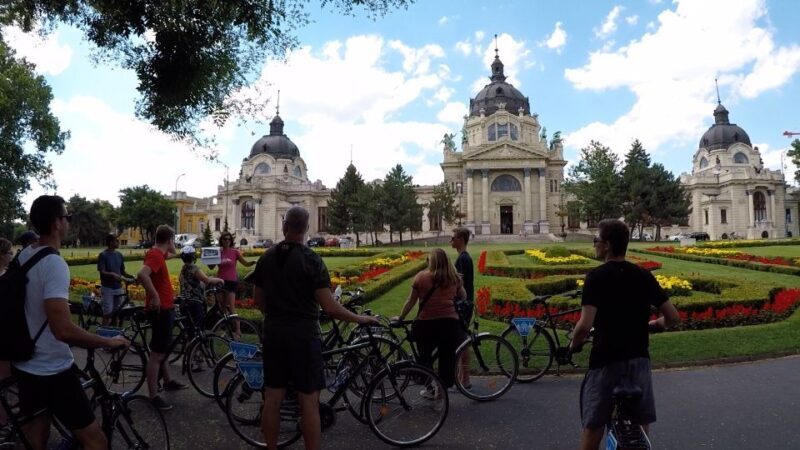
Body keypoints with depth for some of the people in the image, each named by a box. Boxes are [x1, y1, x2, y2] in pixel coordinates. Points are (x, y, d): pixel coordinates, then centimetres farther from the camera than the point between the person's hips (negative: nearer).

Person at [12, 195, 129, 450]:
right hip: (52, 371, -9)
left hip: (24, 366, 9)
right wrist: (109, 342, -19)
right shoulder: (54, 263, -24)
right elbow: (63, 330, -31)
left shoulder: (23, 256, 4)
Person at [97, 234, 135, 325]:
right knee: (107, 313, -4)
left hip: (118, 287, 5)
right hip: (107, 288, -5)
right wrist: (112, 274, -31)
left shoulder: (119, 255, 10)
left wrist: (131, 277, -4)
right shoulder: (103, 255, -7)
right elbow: (102, 272, -14)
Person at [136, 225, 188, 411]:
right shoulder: (155, 255, -19)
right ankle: (154, 396, 4)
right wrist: (155, 296, -31)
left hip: (165, 308, 11)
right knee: (157, 353, -4)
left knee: (163, 350, 22)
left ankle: (168, 381, 36)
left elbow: (171, 253, 36)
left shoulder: (158, 253, 10)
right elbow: (142, 274, -38)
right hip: (160, 309, -11)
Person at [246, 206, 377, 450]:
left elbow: (258, 297, 11)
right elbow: (328, 306, -17)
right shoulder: (311, 259, -14)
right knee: (309, 400, 3)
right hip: (303, 335, -5)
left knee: (272, 398, 14)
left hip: (273, 334, 6)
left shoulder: (267, 257, 3)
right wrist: (359, 318, -5)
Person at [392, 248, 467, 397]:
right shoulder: (454, 277, 6)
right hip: (450, 322, 2)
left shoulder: (421, 277, -1)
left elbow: (411, 301, 2)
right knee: (447, 359, 13)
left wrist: (400, 317, 13)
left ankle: (430, 389, 22)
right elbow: (464, 297, 18)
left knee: (425, 356, 16)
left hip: (426, 322, -2)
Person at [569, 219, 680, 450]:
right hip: (639, 360, 5)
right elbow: (673, 317, 4)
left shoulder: (596, 277, -13)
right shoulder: (644, 275, 2)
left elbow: (585, 325, -22)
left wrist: (574, 344, -3)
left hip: (606, 362, -4)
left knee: (593, 428, 9)